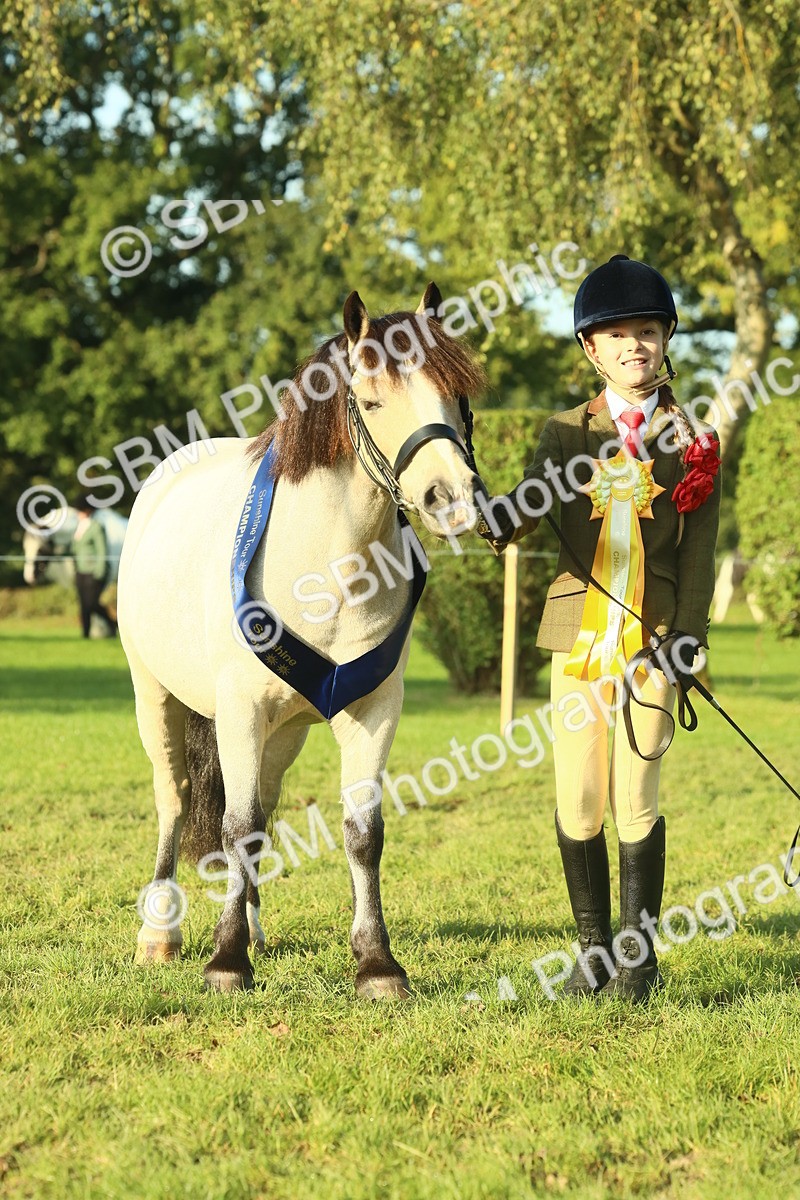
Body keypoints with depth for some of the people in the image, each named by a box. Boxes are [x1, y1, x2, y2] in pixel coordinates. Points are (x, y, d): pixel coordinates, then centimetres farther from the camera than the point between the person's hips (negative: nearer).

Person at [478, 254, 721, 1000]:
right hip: (578, 635, 2)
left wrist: (683, 648, -8)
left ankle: (638, 956, 11)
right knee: (578, 801, 3)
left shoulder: (691, 442, 4)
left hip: (651, 641, -2)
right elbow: (516, 520, 1)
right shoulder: (567, 435, 8)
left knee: (635, 800, -2)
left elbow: (697, 558, 1)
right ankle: (593, 949, 18)